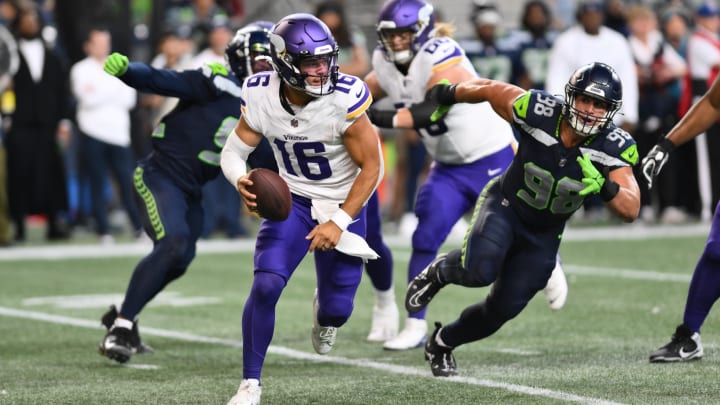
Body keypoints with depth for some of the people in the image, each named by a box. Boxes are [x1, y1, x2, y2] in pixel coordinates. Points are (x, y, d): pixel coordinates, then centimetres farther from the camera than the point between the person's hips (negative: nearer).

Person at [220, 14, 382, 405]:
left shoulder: (344, 100, -28)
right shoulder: (261, 97, -18)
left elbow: (372, 167, -19)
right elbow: (233, 151, -5)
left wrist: (339, 222, -24)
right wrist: (242, 182, -29)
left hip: (343, 206, -1)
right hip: (293, 200, 1)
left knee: (337, 309, 3)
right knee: (265, 286, -20)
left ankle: (324, 313, 45)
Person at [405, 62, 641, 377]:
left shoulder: (615, 147, -23)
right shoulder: (538, 111, -27)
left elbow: (630, 211, -31)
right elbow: (489, 89, -9)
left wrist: (604, 187, -51)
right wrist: (447, 94, 8)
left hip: (543, 235, 3)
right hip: (506, 206, -3)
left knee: (503, 309, 5)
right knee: (480, 270, -31)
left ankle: (442, 344, 34)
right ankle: (442, 270, 6)